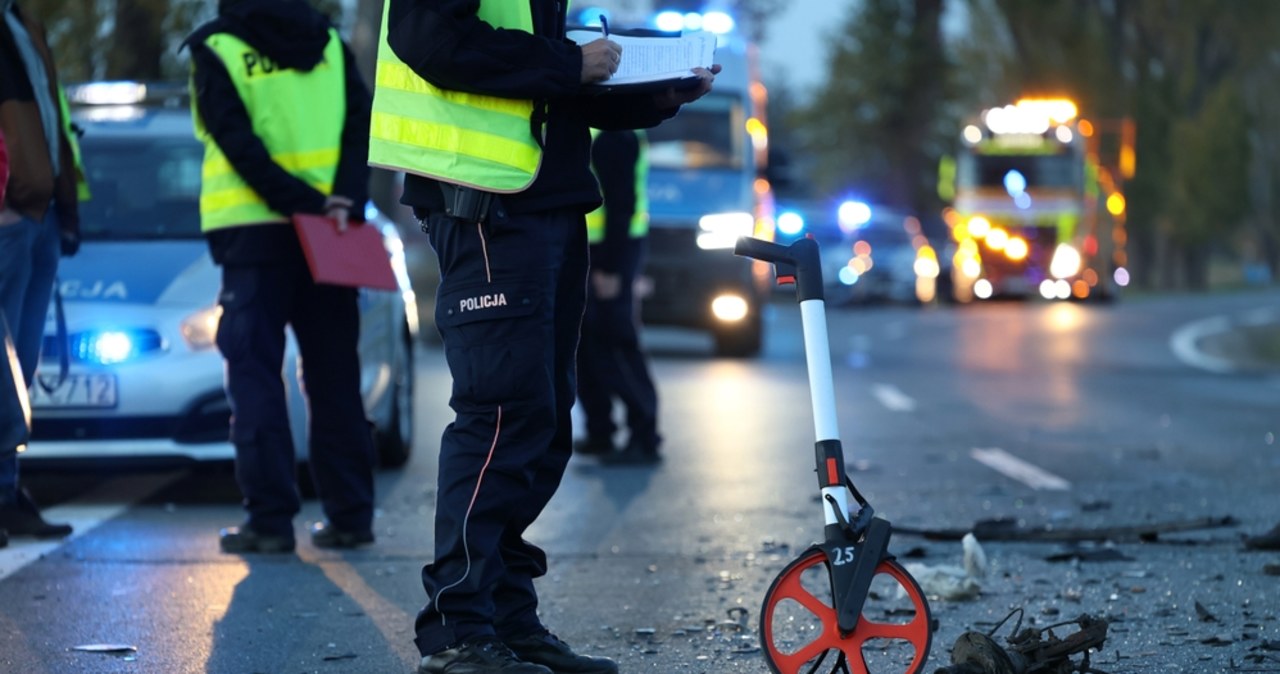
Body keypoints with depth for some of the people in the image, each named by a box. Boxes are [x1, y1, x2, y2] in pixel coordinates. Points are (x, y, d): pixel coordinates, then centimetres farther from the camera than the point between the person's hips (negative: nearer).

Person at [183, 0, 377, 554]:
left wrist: (300, 201, -15)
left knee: (255, 375, 0)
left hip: (253, 228, -4)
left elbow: (237, 141, -13)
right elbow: (361, 124, -1)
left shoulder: (216, 50, -2)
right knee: (334, 376, 9)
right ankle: (349, 515, 9)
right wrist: (345, 201, -9)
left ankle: (270, 519, -6)